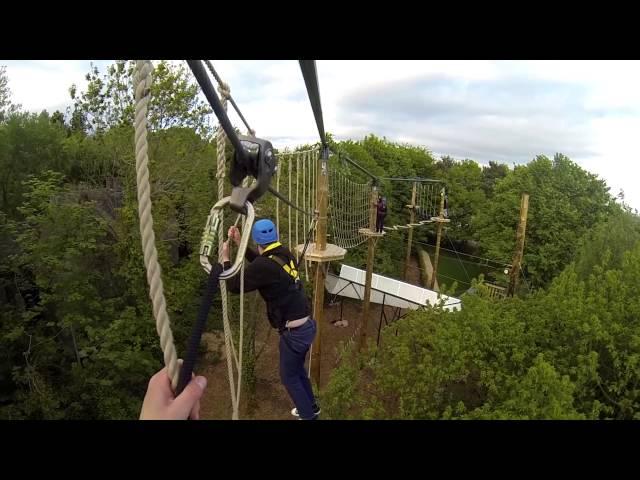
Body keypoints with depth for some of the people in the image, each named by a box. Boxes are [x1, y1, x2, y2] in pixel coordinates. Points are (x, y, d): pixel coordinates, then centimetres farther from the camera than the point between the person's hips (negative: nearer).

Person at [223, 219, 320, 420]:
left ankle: (308, 415, 33)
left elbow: (234, 285, -10)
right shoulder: (285, 254, 0)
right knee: (297, 369, 29)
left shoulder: (265, 266, -23)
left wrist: (225, 258, 3)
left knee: (288, 376, 16)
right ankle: (311, 407, 47)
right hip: (307, 324, 8)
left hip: (294, 332, -8)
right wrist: (240, 244, 18)